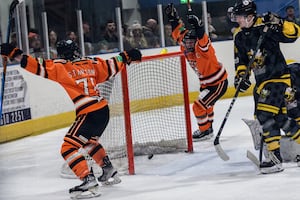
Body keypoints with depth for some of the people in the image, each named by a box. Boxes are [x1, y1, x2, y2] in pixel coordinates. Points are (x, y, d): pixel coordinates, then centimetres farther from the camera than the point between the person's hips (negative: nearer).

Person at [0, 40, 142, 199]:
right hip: (104, 110, 8)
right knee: (89, 141, 34)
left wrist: (14, 53, -12)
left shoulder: (61, 67, -5)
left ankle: (88, 181, -20)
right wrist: (127, 56, 36)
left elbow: (39, 67, -12)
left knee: (68, 148, -7)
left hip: (89, 114, -8)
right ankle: (110, 172, 40)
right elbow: (111, 67, 20)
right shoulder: (91, 63, 12)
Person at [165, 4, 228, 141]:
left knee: (199, 106, -10)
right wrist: (173, 18, -8)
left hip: (219, 83, -10)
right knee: (205, 105, 26)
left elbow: (202, 40, -50)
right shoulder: (187, 50, -7)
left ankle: (205, 131, 7)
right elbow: (179, 33, 1)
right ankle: (207, 129, 46)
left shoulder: (203, 49, -28)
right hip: (206, 82, 10)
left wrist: (197, 26, -64)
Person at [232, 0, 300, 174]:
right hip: (262, 81, 8)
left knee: (266, 115, -17)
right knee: (279, 117, 8)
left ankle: (275, 159, -14)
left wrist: (279, 24, -34)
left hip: (278, 76, -8)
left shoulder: (265, 26, -15)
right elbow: (241, 60, 16)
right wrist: (241, 75, 0)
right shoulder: (240, 37, 8)